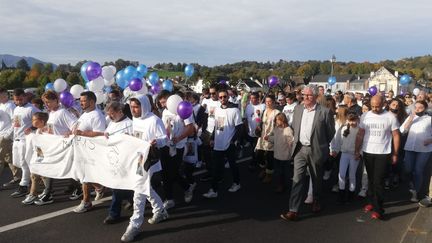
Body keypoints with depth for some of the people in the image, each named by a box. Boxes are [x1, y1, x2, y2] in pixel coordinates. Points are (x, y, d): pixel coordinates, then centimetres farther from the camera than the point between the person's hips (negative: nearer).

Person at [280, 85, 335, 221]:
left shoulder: (325, 112, -10)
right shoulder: (298, 109, 3)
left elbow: (330, 132, -2)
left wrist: (320, 144, 7)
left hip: (316, 150, -2)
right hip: (299, 149, 3)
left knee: (316, 179, 16)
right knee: (297, 179, -2)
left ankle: (316, 201, 41)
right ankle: (293, 210, -1)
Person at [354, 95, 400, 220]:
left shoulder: (390, 117, -7)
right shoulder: (365, 116, 0)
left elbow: (396, 136, -1)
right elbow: (360, 135, 5)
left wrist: (395, 154, -1)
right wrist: (357, 151, 4)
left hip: (383, 154, -3)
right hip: (367, 153, 3)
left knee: (378, 181, -5)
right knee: (371, 180, 14)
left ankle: (378, 209, 4)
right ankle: (372, 201, 27)